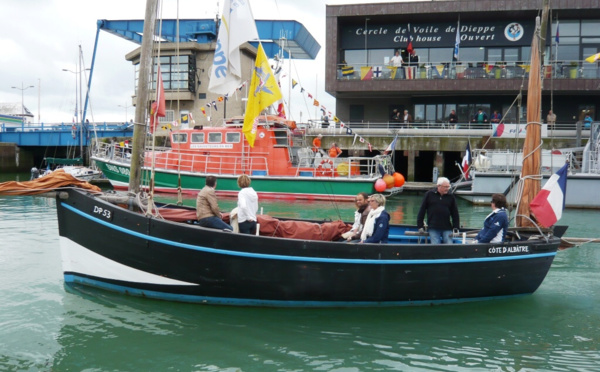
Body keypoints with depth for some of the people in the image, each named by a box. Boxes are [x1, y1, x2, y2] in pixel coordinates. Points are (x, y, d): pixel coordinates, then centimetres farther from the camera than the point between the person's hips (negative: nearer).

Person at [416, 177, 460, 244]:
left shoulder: (451, 197, 7)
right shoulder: (429, 194, 2)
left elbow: (455, 213, 10)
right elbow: (422, 211, 5)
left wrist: (456, 228, 3)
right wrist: (420, 226, 2)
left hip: (447, 228, 1)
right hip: (433, 228, -1)